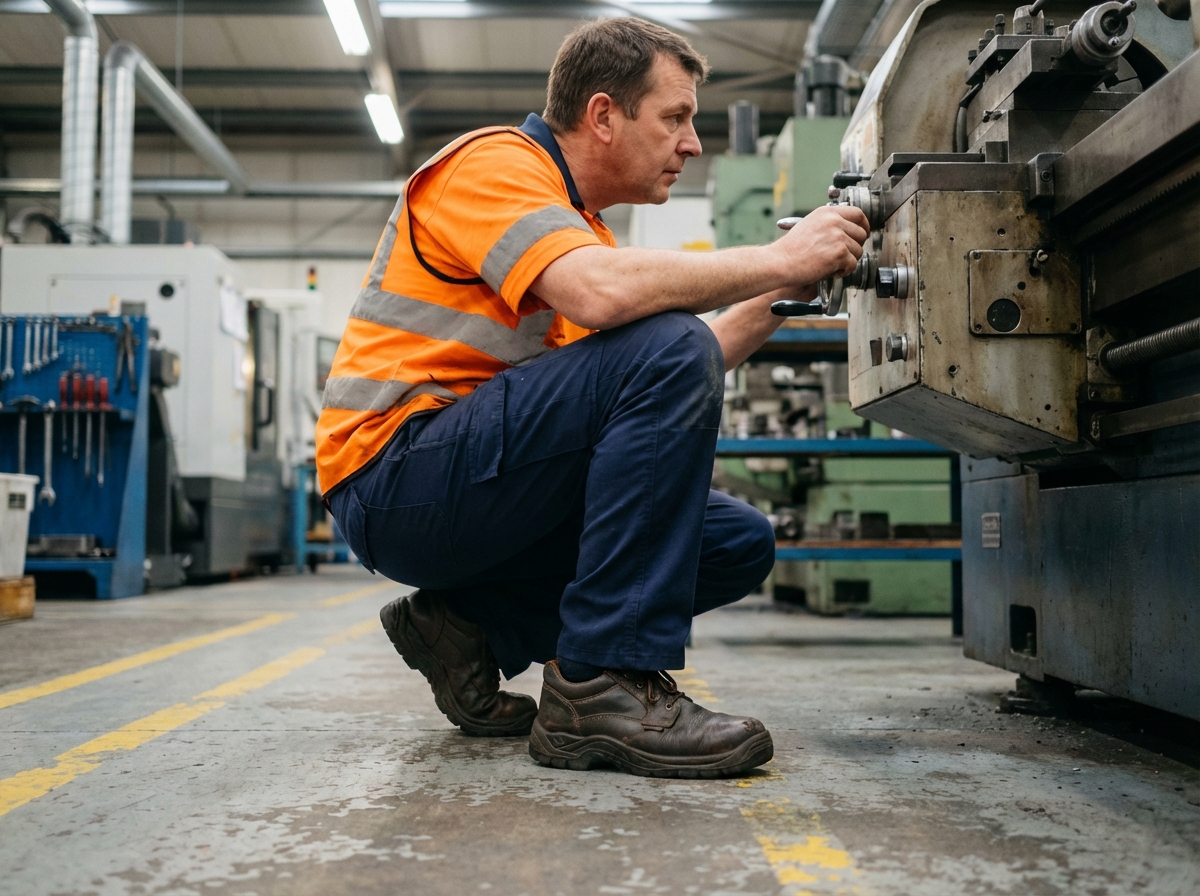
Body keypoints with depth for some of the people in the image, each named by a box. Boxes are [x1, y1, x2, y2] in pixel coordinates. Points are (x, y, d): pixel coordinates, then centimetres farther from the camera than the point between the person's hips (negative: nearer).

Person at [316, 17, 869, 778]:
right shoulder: (495, 162, -8)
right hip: (394, 474, -9)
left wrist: (778, 297, 8)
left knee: (740, 542, 2)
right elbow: (603, 293, -29)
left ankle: (473, 625, 5)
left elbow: (685, 390, 17)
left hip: (481, 480, 9)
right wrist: (778, 258, -19)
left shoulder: (579, 223, 20)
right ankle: (601, 686, -24)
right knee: (666, 350, -26)